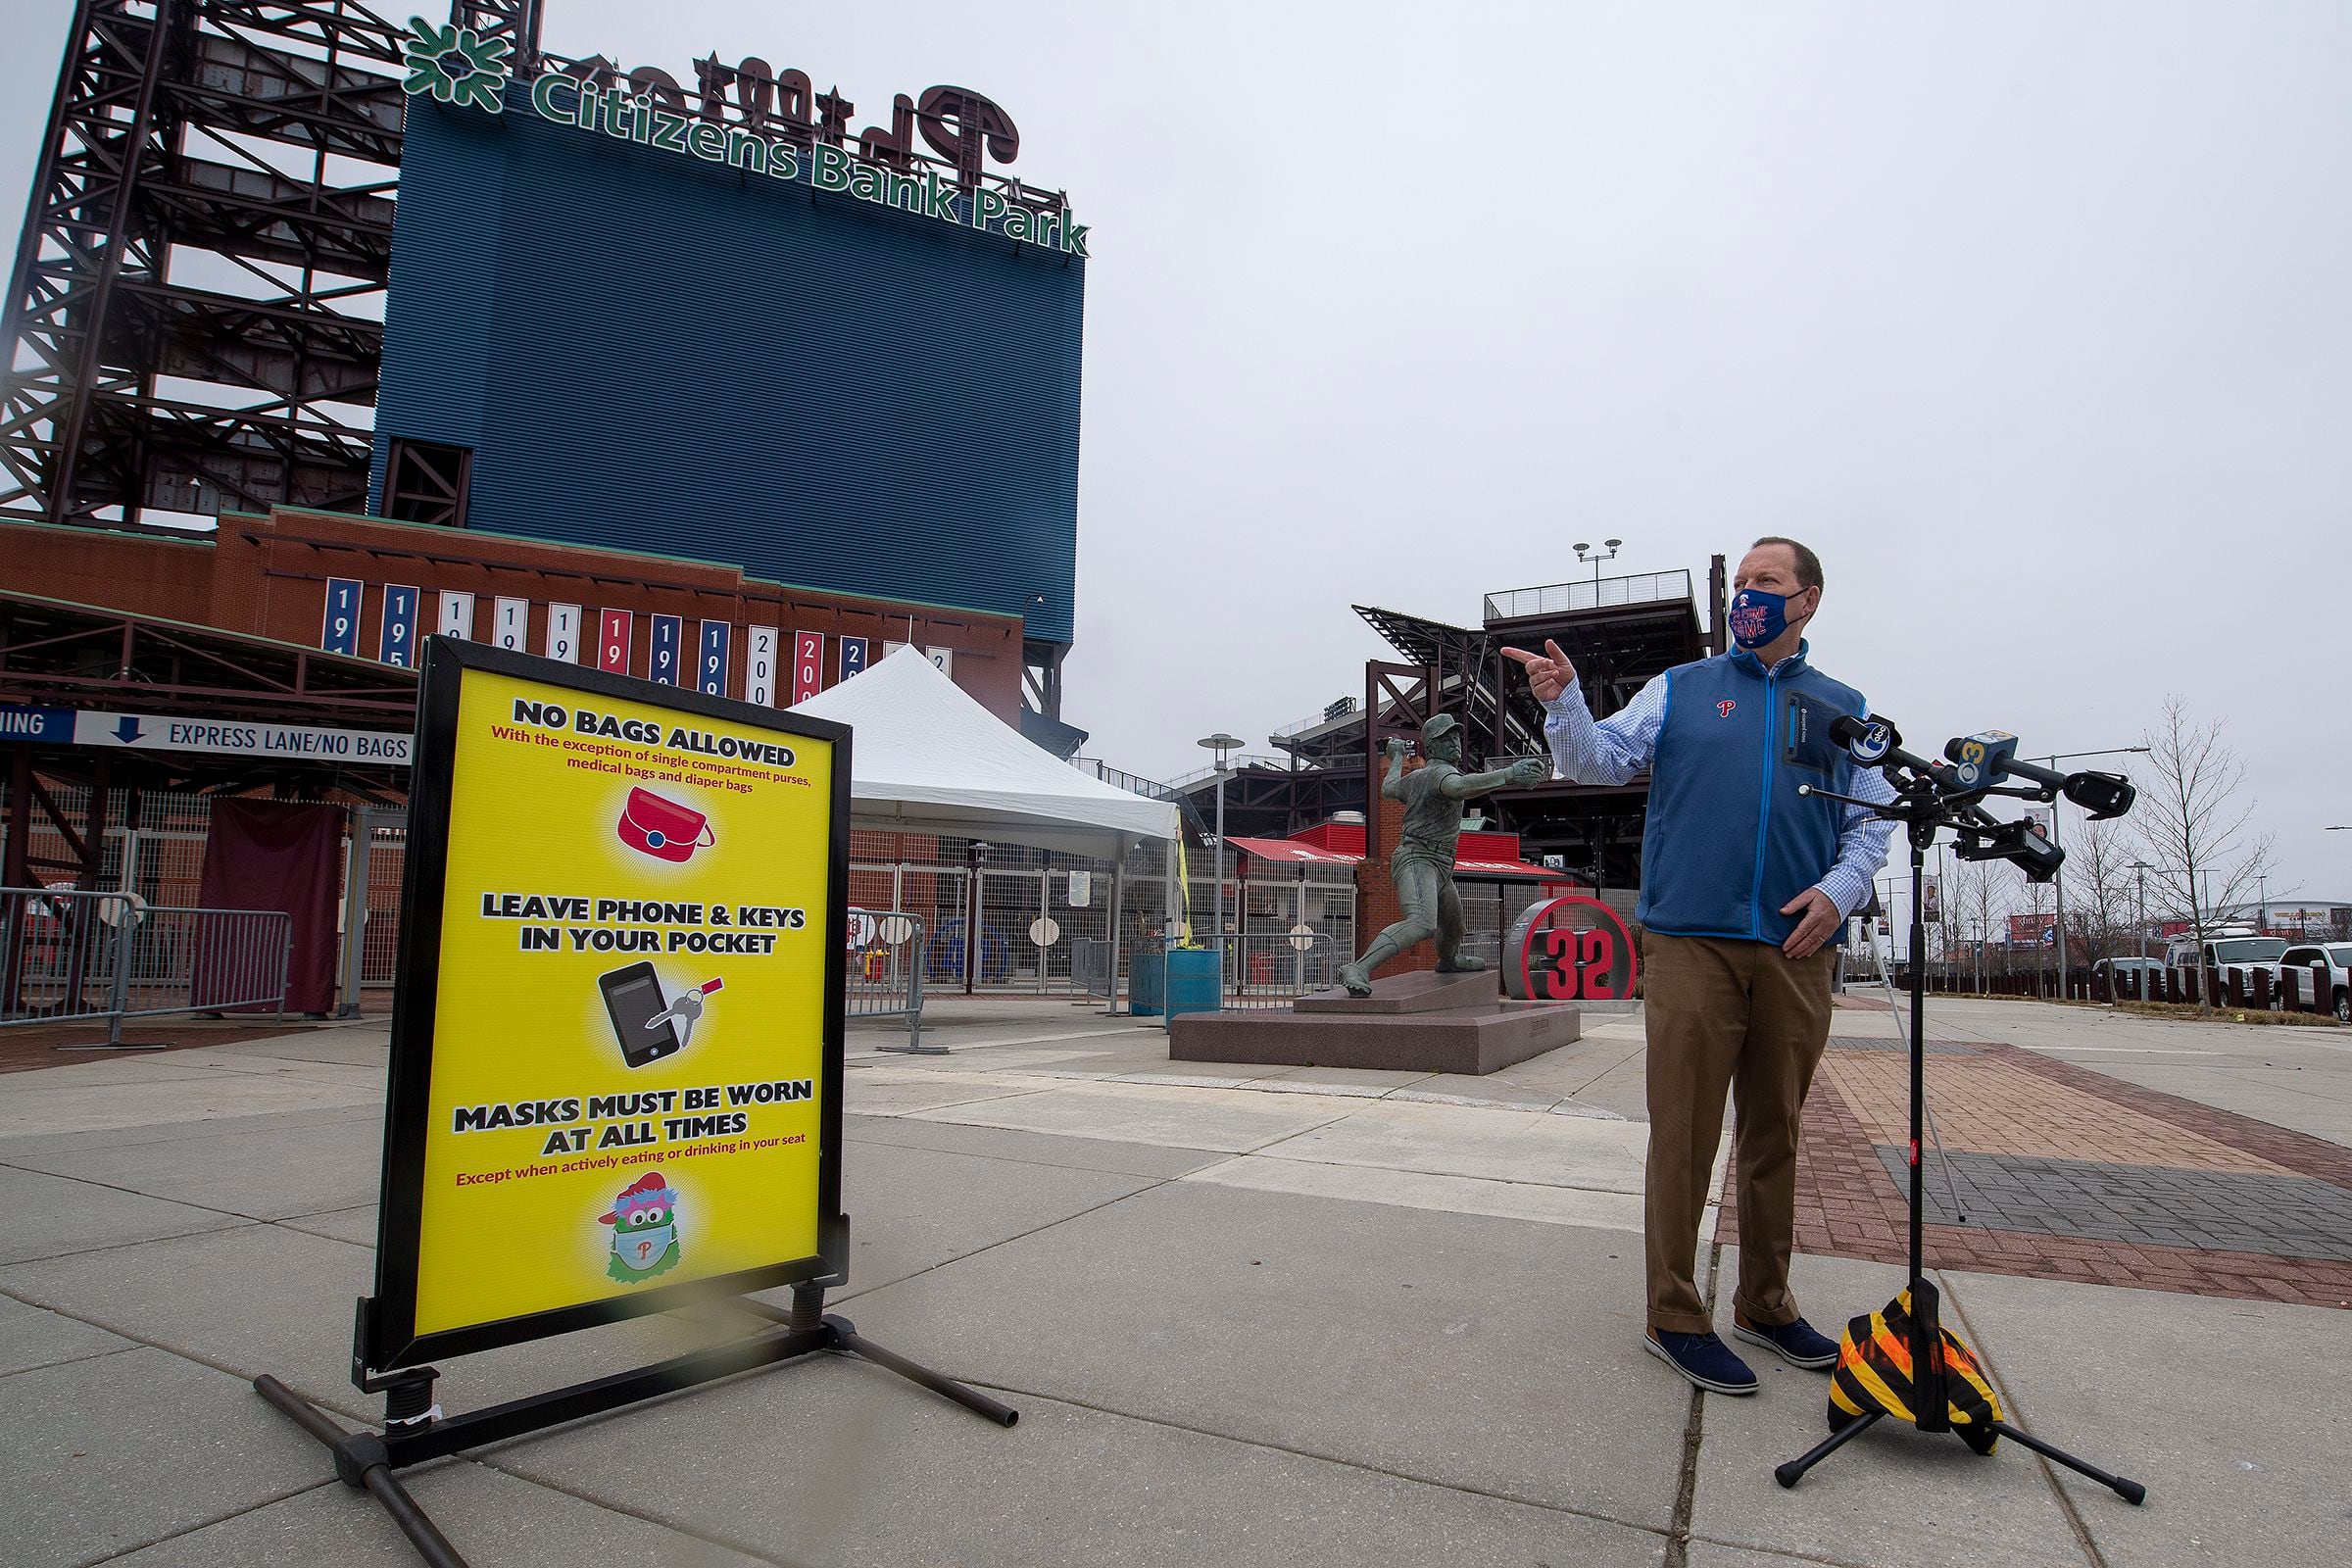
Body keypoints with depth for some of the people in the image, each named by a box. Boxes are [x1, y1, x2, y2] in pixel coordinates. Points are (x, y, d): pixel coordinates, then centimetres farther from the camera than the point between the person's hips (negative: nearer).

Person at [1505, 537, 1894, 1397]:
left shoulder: (1842, 708, 15)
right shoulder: (1681, 689, 11)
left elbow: (1872, 822, 13)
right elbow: (1601, 759, 2)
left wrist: (1841, 889, -6)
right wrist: (1564, 703, -17)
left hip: (1795, 950, 3)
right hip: (1691, 941, -3)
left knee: (1775, 1133, 13)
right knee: (1683, 1134, -2)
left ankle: (1765, 1304, 28)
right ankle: (1674, 1317, 9)